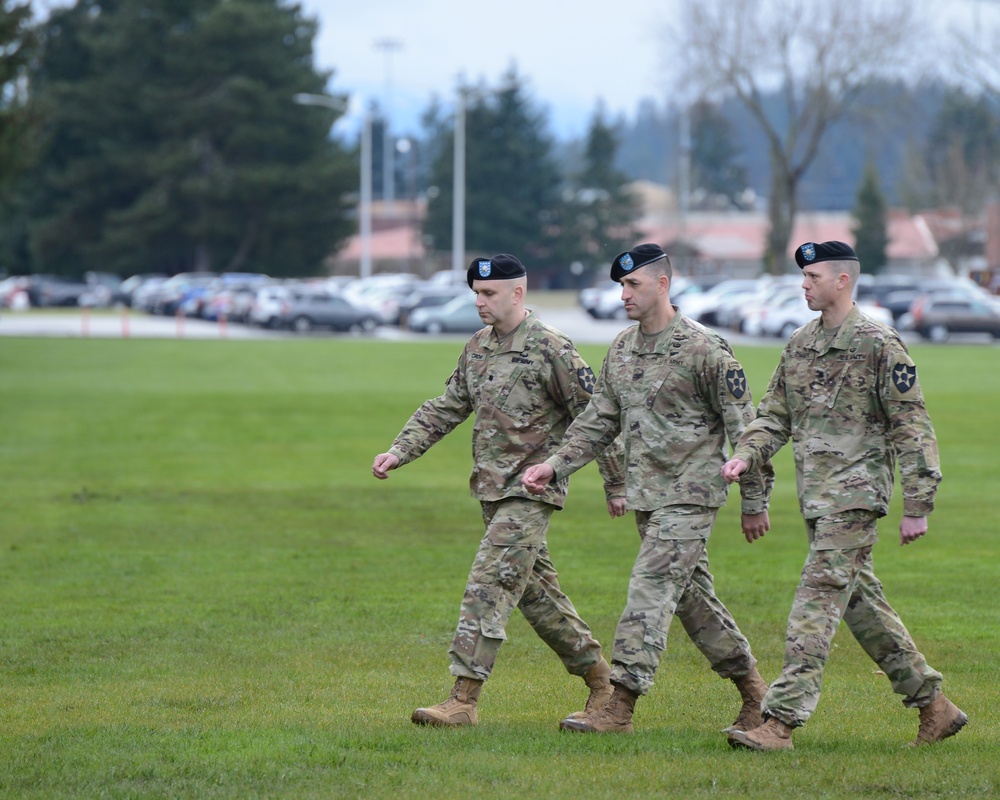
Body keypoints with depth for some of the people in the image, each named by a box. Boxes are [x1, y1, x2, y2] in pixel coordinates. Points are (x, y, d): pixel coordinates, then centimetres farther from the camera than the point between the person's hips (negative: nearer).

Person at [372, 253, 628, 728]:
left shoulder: (551, 350, -11)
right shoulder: (477, 349, 12)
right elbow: (445, 408, 16)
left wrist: (615, 483, -4)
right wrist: (400, 452, 4)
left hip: (530, 490, -8)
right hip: (492, 488, 8)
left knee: (489, 586, -14)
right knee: (535, 590, 12)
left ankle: (463, 700, -17)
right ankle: (598, 677, 25)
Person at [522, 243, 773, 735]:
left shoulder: (704, 350, -12)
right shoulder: (622, 349, 11)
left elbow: (743, 428, -8)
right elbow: (598, 420, 16)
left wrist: (755, 502, -6)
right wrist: (556, 464, 2)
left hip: (689, 495, -8)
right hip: (646, 496, 8)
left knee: (649, 592, -13)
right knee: (691, 595, 13)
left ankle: (620, 707, -14)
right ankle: (753, 691, 25)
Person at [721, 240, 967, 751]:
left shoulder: (879, 345, -9)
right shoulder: (800, 344, 13)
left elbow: (912, 428, -9)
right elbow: (775, 414, 18)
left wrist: (916, 506, -11)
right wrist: (745, 456, -1)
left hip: (856, 493, -8)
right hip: (816, 495, 8)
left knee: (817, 600, -13)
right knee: (860, 601, 12)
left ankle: (781, 722, -17)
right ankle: (933, 705, 22)